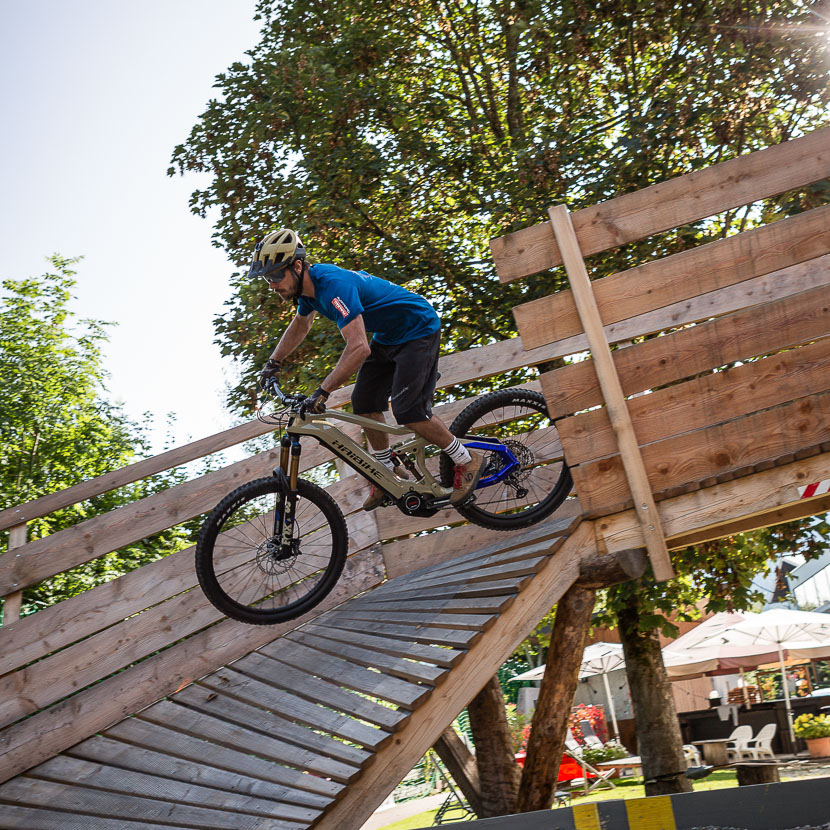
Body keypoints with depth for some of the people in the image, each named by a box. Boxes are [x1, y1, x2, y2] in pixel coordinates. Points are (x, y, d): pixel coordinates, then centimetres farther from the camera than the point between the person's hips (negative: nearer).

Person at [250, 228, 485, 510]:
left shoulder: (333, 284, -33)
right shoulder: (308, 283, -3)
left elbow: (359, 348, -42)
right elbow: (300, 325, 21)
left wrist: (322, 391, -42)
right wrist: (273, 363, 15)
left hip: (419, 330, -9)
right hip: (388, 335, 10)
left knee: (407, 410, -17)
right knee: (364, 403, 4)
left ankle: (467, 461, 1)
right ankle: (389, 472, 19)